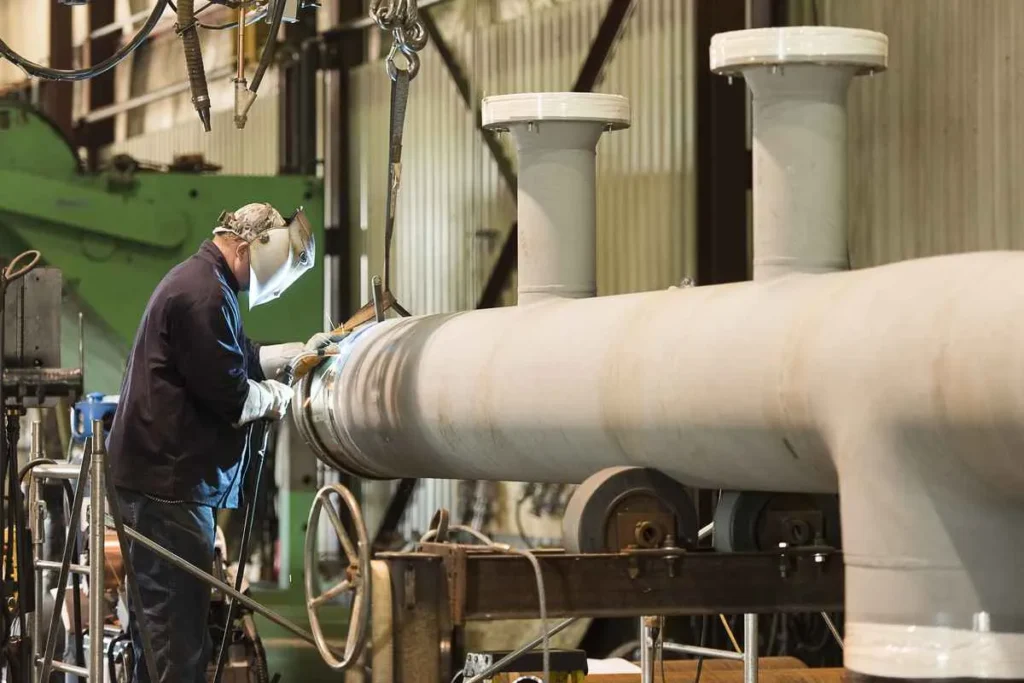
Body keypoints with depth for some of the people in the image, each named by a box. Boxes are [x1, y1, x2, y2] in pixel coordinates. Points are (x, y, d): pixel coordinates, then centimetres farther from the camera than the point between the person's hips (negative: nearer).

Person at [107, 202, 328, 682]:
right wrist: (274, 397, -2)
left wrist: (298, 351, 23)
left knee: (160, 615, 16)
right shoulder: (204, 295, -18)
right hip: (169, 480, -11)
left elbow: (235, 359, 32)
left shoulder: (198, 280, 18)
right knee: (177, 624, -10)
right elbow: (231, 397, -20)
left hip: (164, 474, 11)